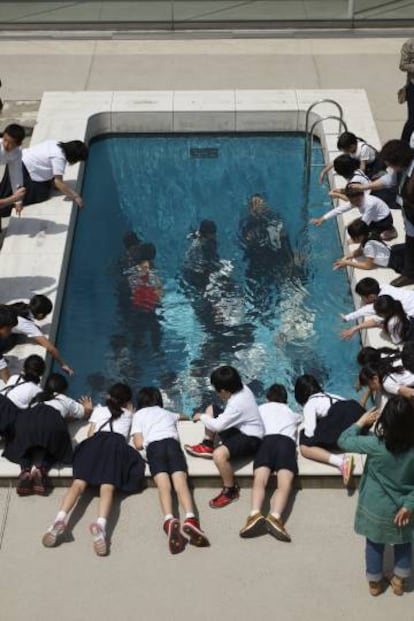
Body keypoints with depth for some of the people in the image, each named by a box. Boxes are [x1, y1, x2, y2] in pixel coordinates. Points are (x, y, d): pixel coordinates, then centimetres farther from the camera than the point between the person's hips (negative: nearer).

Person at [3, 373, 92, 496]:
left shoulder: (37, 398, 41)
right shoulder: (66, 401, 36)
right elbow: (85, 413, 46)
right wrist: (88, 408, 70)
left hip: (26, 418, 2)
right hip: (52, 419, -2)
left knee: (22, 445, 23)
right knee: (51, 447, 19)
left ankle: (25, 469, -7)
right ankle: (40, 467, -13)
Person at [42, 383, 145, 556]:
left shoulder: (99, 410, 32)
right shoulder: (128, 413, 34)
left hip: (96, 441, 1)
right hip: (117, 443, -1)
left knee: (79, 483, -17)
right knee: (108, 487, -22)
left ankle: (60, 519, -45)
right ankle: (101, 524, -52)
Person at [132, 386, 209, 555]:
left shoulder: (138, 415, 28)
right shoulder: (167, 413, 38)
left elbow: (139, 444, 16)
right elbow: (184, 416, 61)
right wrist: (185, 416, 81)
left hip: (154, 446, -2)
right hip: (172, 443, 2)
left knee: (163, 485, -22)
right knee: (181, 482, -18)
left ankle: (169, 520, -49)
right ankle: (190, 519, -45)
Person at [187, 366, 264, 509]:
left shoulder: (237, 404, -31)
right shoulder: (241, 388, -5)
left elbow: (217, 426, -29)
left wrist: (201, 417, -12)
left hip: (250, 439, -11)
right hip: (240, 428, 11)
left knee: (219, 454, -37)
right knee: (210, 409, 17)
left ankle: (230, 490, -17)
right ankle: (208, 446, 17)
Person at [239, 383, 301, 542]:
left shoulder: (261, 408, 35)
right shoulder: (292, 414, 41)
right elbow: (301, 419, 63)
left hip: (267, 439, 0)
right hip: (287, 441, 0)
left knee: (259, 479, -20)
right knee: (285, 483, -22)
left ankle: (255, 514, -49)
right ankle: (275, 517, -50)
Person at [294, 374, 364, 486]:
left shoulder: (309, 404, 15)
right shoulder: (330, 396, 35)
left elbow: (310, 432, 2)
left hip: (340, 417, -7)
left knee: (305, 448, -1)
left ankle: (340, 461, -24)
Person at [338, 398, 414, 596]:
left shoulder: (375, 444, -26)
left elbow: (344, 440, -11)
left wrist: (362, 422, 0)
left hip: (376, 508, -1)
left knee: (375, 544, 21)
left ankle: (375, 583, 37)